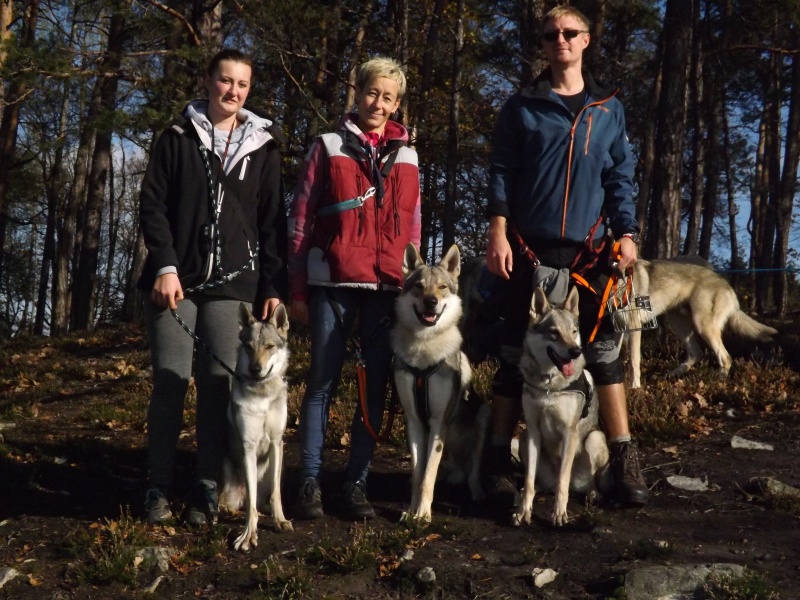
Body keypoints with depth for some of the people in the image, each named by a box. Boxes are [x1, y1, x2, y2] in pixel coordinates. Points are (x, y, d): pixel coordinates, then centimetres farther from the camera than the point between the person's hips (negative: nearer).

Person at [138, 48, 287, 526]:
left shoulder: (263, 147, 11)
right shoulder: (178, 137, 8)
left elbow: (273, 221, 9)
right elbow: (153, 205, 2)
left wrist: (274, 285, 0)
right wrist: (165, 266, -10)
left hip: (233, 282, 1)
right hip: (177, 277, 0)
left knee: (220, 383, -4)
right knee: (170, 380, -4)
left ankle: (208, 489, 3)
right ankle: (161, 488, 4)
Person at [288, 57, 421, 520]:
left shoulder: (407, 156, 14)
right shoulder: (329, 147, 5)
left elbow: (413, 226, 16)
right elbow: (300, 220, 3)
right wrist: (297, 290, -2)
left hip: (389, 286, 3)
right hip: (334, 282, -3)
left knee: (377, 383, 3)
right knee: (323, 382, 0)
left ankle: (357, 482, 12)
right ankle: (310, 482, 7)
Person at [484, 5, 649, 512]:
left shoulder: (609, 109, 12)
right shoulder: (522, 107, 7)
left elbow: (620, 177, 11)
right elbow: (502, 172, 3)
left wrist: (627, 233, -1)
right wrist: (498, 232, -8)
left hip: (590, 249, 2)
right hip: (532, 248, -1)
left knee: (605, 350, 2)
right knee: (517, 355, 2)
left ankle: (624, 461, 8)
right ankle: (500, 462, 8)